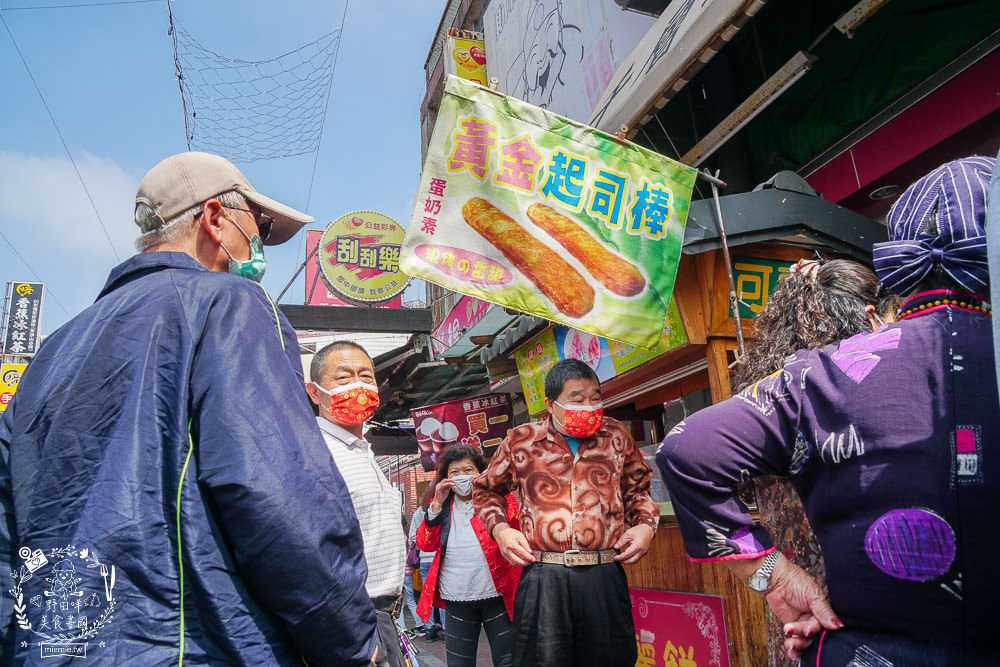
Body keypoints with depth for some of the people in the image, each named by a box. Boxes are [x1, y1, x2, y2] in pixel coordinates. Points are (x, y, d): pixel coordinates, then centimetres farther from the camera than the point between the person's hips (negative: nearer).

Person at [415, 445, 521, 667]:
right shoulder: (440, 504, 11)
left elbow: (516, 523, -13)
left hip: (496, 593, -2)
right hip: (457, 599, 3)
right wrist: (438, 503, -6)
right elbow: (424, 543, 1)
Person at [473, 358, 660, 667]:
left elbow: (637, 488, 23)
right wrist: (500, 529, 3)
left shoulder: (616, 435, 8)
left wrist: (646, 524, 5)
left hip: (605, 574, 2)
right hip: (542, 575, -1)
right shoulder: (520, 441, 3)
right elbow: (486, 489, 18)